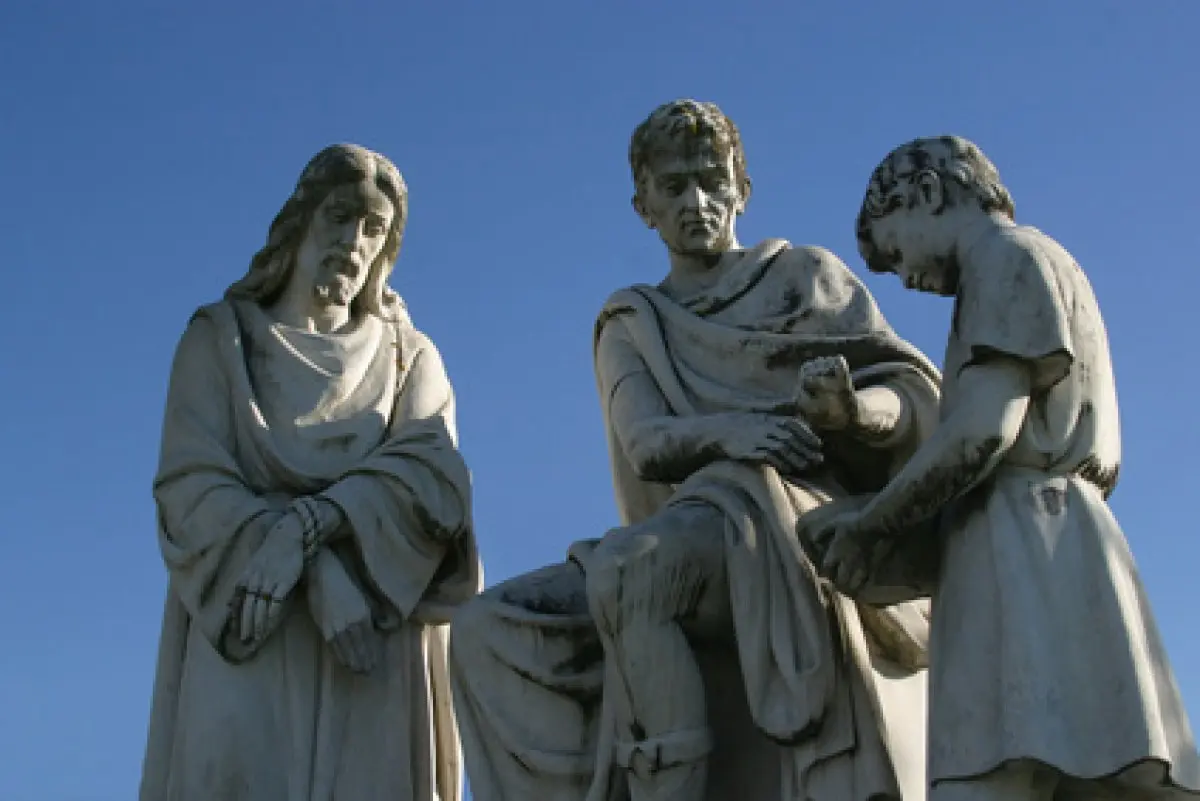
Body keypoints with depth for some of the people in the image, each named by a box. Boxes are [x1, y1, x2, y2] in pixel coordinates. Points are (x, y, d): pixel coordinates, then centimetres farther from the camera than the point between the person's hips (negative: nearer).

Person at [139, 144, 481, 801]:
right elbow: (191, 484, -2)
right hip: (248, 631, -1)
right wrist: (326, 579, -17)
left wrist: (309, 522, -19)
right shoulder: (220, 339, 14)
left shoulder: (410, 358, 20)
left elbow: (432, 476, 0)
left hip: (378, 642, 2)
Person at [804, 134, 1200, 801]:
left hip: (1025, 550, -9)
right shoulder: (1041, 270, 32)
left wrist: (870, 528, -2)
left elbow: (983, 429, -11)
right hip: (1042, 555, 9)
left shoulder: (1008, 256, 4)